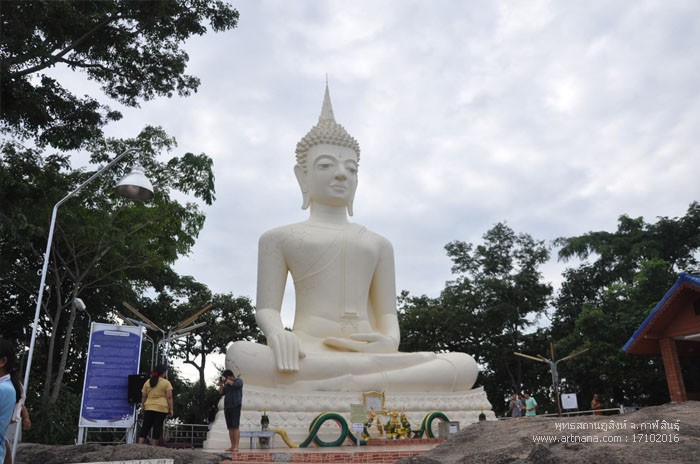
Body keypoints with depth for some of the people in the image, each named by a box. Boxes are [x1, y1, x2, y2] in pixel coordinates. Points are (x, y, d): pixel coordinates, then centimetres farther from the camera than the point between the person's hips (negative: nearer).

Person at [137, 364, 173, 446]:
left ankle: (140, 444, -1)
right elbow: (169, 397, -6)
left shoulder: (148, 382, 10)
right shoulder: (166, 383, -3)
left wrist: (142, 406, 22)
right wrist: (171, 409, -2)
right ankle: (154, 446, 1)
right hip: (161, 408, -4)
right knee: (157, 427, 0)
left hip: (149, 407, 4)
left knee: (145, 426, 7)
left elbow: (143, 396, 12)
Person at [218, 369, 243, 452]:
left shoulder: (239, 380, -1)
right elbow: (221, 393, 11)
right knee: (230, 427, 4)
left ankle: (236, 447, -15)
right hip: (227, 407, 7)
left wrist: (226, 380, -14)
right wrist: (221, 384, -3)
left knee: (235, 426, -12)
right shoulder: (227, 384, 18)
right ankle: (232, 446, 6)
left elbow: (235, 385, -23)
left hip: (235, 406, -7)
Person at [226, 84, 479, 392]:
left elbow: (388, 315, 18)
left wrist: (391, 341, -7)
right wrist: (277, 334, -18)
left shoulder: (378, 244, 24)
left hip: (368, 353, 4)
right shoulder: (279, 238, 16)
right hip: (307, 356, -3)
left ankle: (327, 388, -32)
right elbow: (267, 309, 7)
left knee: (465, 366, -22)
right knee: (241, 356, -36)